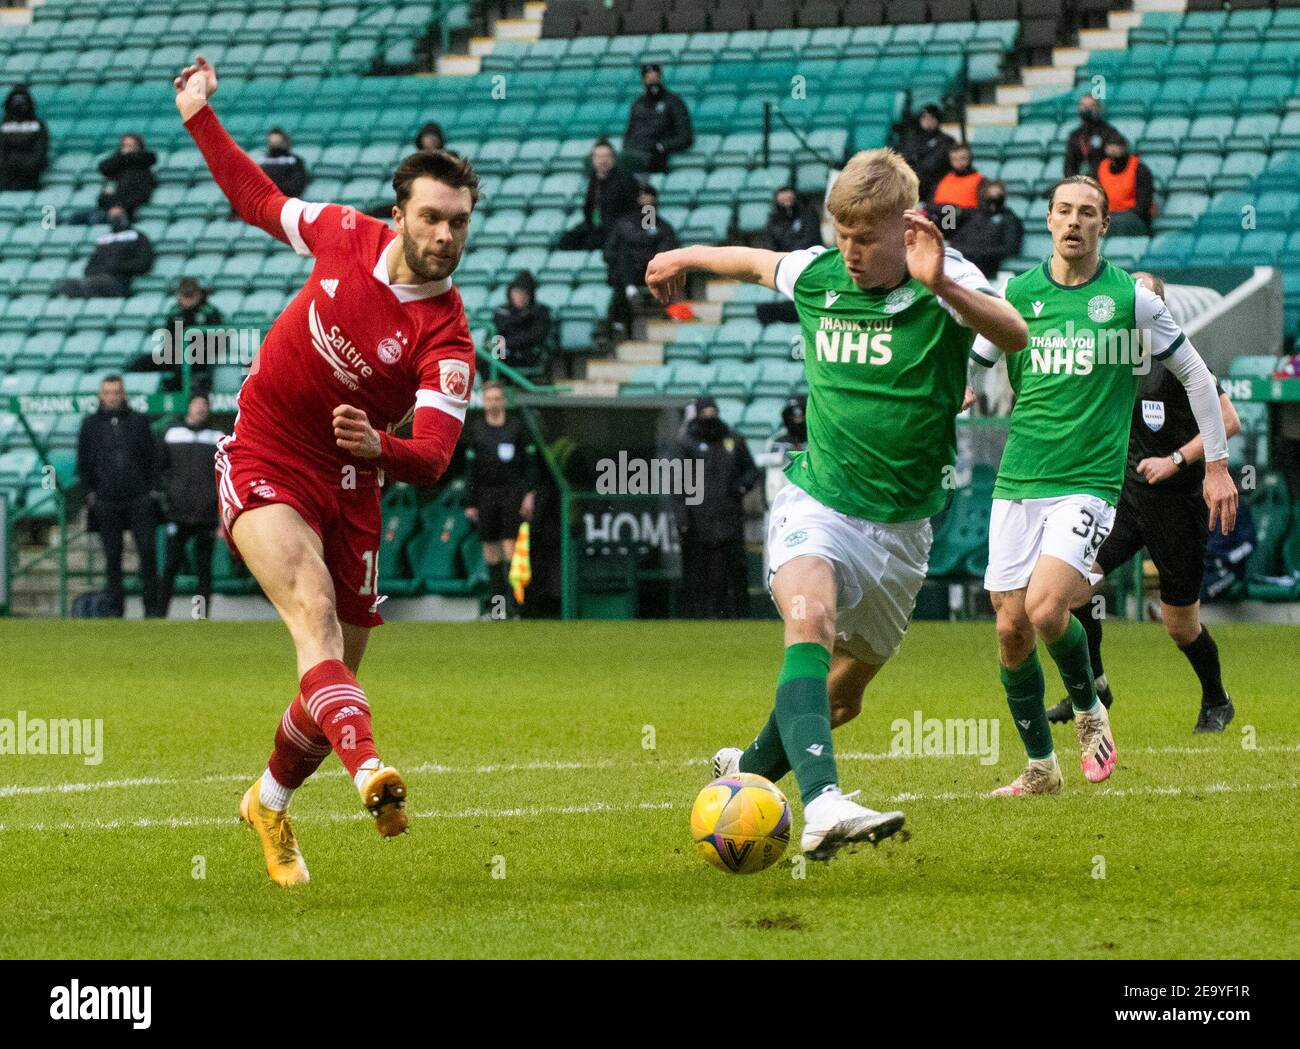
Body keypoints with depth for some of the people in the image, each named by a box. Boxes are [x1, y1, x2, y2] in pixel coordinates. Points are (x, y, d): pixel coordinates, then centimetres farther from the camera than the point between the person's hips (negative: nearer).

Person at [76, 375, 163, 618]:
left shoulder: (139, 421, 10)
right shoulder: (91, 424, 10)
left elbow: (153, 457, 11)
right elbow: (83, 462, 12)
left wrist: (153, 489, 2)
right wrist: (89, 493, 3)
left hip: (139, 498, -1)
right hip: (106, 501, 1)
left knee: (147, 551, -9)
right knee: (112, 556, 3)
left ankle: (151, 605, -4)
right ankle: (116, 606, 7)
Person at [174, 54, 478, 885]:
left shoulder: (448, 339, -17)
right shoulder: (346, 236, -9)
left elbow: (433, 458, -29)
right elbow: (260, 200, 12)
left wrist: (381, 447, -50)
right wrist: (200, 117, 14)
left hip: (349, 488, 1)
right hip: (264, 465, -1)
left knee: (335, 674, 7)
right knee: (315, 609, -27)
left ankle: (271, 803, 37)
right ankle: (369, 770, -51)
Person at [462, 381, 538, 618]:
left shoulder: (517, 428, 5)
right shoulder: (475, 430, 9)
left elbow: (530, 463, 6)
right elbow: (470, 470, 9)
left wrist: (530, 494, -4)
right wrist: (470, 503, 4)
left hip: (512, 491, -2)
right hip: (486, 495, 2)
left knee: (510, 545, -11)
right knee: (490, 548, 2)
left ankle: (511, 605, -13)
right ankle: (495, 603, 7)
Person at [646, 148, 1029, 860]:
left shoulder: (947, 285, -13)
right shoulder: (816, 275, -4)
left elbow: (1014, 335, -35)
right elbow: (756, 262, 21)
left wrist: (940, 284, -52)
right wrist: (688, 259, 37)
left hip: (901, 524, 1)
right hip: (816, 501, -1)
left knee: (844, 693, 16)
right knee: (810, 619, -33)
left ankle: (753, 766, 46)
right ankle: (823, 804, -49)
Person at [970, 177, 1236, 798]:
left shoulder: (1130, 298, 0)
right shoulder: (1017, 294, 6)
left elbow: (1195, 374, 9)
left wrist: (1217, 465, 10)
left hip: (1089, 483, -3)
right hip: (1018, 484, 3)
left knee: (1045, 607, -23)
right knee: (1011, 629, 0)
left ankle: (1089, 710, 5)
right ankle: (1040, 767, 17)